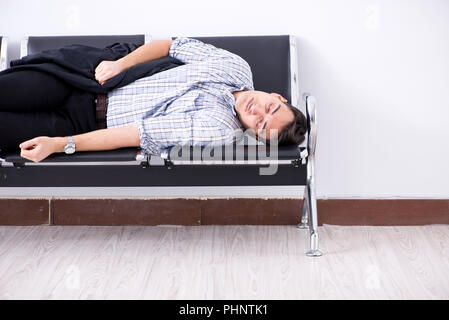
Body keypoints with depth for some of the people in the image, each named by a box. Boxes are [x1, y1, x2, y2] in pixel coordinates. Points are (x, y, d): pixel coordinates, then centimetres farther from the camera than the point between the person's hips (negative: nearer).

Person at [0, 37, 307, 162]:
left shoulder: (220, 129, -20)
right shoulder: (236, 67, -6)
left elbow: (142, 134, -23)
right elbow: (172, 45, 3)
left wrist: (59, 145, -22)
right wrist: (121, 63, -14)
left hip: (92, 122, -4)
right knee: (30, 92, -16)